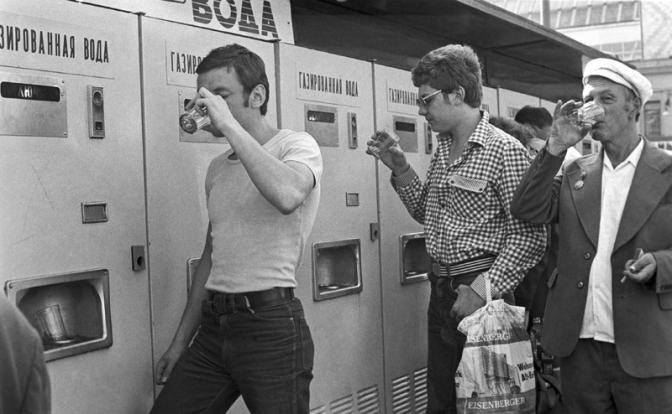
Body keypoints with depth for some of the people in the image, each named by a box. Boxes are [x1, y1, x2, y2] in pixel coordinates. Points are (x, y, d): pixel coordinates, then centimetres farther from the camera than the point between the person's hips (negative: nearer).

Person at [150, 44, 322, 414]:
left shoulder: (297, 145, -4)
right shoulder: (218, 168, 17)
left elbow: (287, 195, -29)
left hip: (270, 322, -6)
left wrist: (230, 125, -21)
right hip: (213, 326, 6)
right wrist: (181, 341, 20)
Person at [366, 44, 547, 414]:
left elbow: (529, 237, -17)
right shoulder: (442, 151, 10)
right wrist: (400, 168, 9)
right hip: (441, 292, 7)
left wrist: (482, 289, -22)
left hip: (481, 295, -7)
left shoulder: (504, 151, -14)